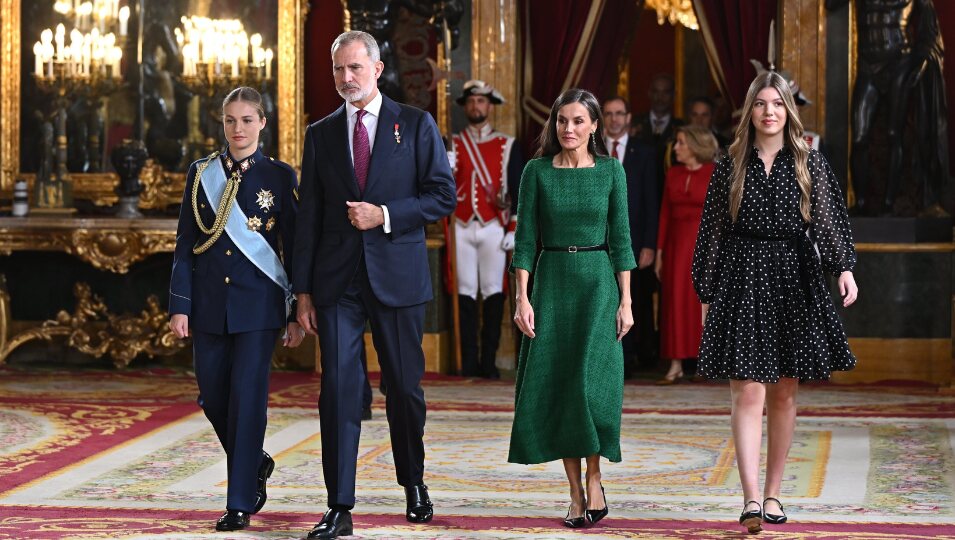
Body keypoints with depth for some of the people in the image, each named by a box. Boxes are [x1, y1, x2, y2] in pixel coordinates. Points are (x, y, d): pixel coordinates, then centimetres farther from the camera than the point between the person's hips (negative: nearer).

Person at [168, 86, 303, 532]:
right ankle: (256, 464, 33)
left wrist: (297, 313, -3)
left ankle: (240, 503, 1)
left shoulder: (280, 176, 1)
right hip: (210, 304, 3)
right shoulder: (201, 174, 7)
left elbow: (294, 247, 1)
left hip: (258, 305, -3)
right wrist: (180, 305, 0)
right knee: (212, 398, 7)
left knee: (247, 398, -6)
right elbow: (186, 244, 7)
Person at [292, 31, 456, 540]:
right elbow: (309, 216, 9)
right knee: (338, 388, -5)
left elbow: (443, 195, -1)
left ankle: (414, 483, 31)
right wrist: (303, 289, 4)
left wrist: (384, 215, -13)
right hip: (337, 280, 1)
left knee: (405, 387, 8)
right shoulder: (321, 134, 10)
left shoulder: (415, 124, 3)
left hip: (397, 275, -1)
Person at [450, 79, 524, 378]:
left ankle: (489, 361, 3)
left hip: (494, 229, -1)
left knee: (493, 292, -1)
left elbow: (519, 191, 5)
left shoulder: (508, 146, 7)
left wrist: (514, 230, -2)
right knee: (466, 292, 0)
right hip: (462, 228, 1)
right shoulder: (452, 145, 10)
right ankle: (469, 362, 3)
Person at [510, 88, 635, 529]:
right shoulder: (536, 171, 2)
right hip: (551, 281, 1)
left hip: (598, 282, -1)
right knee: (555, 384, 0)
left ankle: (594, 478, 6)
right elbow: (525, 238, 1)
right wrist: (522, 298, -6)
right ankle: (576, 492, 8)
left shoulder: (611, 171, 2)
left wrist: (626, 301, -2)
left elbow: (620, 238, 2)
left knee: (593, 381, -12)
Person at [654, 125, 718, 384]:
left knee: (703, 300, 1)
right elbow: (665, 213, 7)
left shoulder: (714, 174, -4)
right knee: (675, 301, 1)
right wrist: (660, 250, 3)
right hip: (677, 243, 4)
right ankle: (676, 365, 3)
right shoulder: (673, 174, 9)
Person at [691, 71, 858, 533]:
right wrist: (707, 293, 8)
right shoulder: (730, 167, 6)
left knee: (783, 395, 7)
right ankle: (751, 500, -15)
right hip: (742, 281, -1)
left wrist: (844, 268, -18)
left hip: (794, 282, 1)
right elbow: (712, 231, 9)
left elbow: (830, 221, -1)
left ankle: (773, 493, 19)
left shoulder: (810, 166, 6)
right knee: (748, 393, -9)